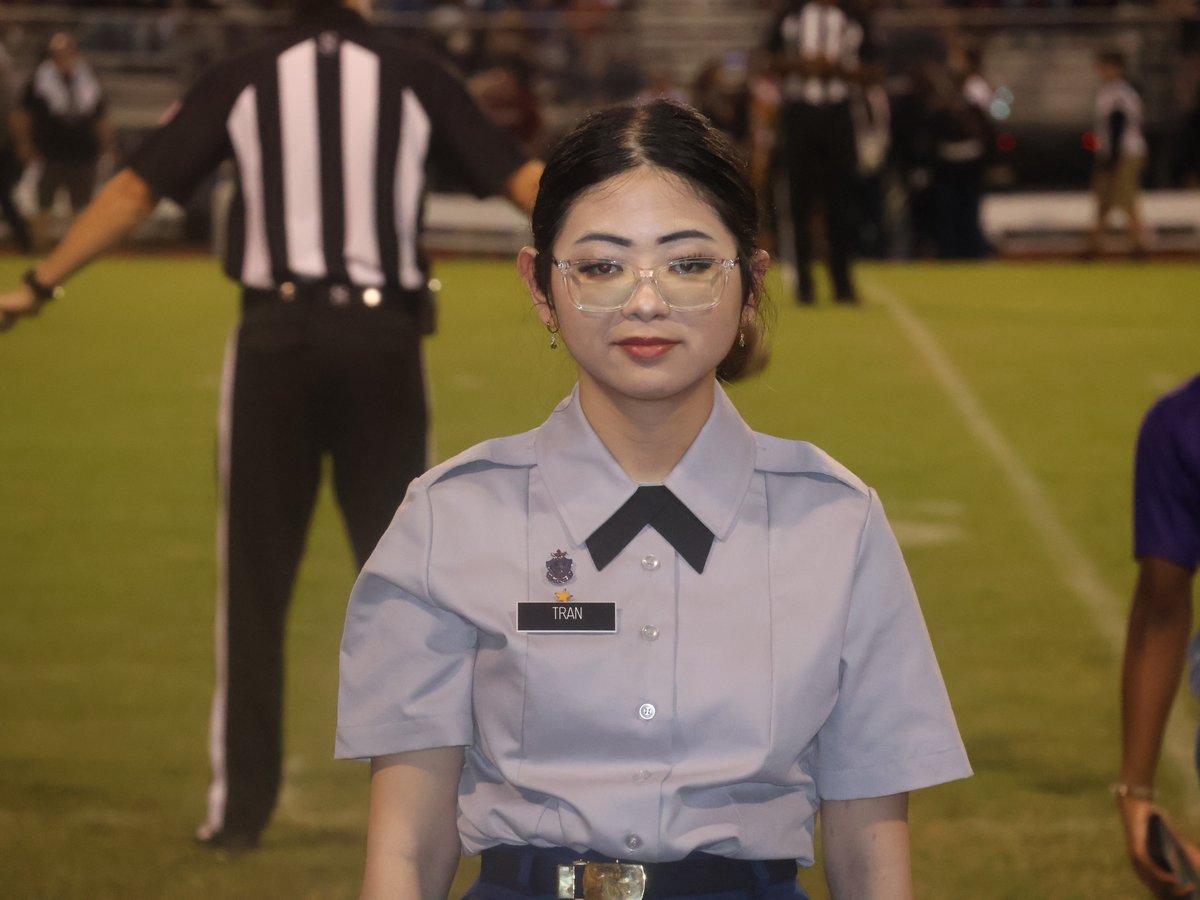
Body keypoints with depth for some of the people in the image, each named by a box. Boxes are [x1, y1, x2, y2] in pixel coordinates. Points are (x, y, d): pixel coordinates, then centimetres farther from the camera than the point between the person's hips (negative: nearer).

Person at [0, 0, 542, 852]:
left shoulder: (245, 79, 2)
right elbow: (524, 177, -1)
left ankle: (241, 806, 8)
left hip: (275, 341, 0)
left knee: (255, 579, 7)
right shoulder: (414, 76, 2)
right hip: (385, 341, 0)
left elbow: (135, 191, 1)